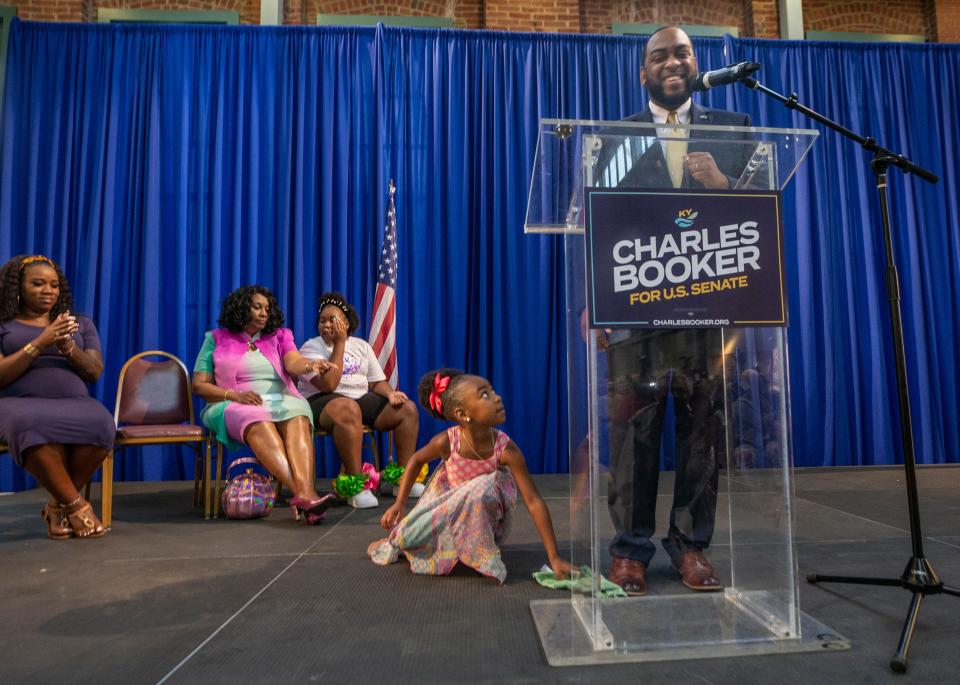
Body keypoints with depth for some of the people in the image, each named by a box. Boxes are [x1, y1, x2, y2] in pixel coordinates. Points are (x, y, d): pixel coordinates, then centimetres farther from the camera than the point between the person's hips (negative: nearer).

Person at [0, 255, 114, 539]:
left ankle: (58, 505, -14)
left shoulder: (81, 323, 20)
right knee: (33, 427, -40)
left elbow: (95, 372, 9)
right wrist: (39, 344, -13)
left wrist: (68, 348, -11)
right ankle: (77, 506, -27)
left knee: (101, 425, -35)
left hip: (74, 404, 2)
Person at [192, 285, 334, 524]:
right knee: (260, 424, -37)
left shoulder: (279, 336, 19)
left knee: (298, 420, -33)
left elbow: (293, 363, -2)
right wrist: (235, 395, -11)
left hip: (281, 402, 2)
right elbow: (199, 385, 7)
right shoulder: (217, 339, 14)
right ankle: (303, 493, -52)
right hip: (235, 406, -2)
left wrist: (311, 365, -28)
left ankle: (306, 493, -53)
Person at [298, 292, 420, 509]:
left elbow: (377, 382, 16)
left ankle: (403, 477, -4)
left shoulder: (361, 346, 15)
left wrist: (391, 393, -8)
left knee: (408, 408, -11)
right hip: (321, 402, -6)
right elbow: (328, 385, -19)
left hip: (362, 398, 6)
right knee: (349, 409, -41)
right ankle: (354, 483, -35)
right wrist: (339, 343, -14)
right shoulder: (311, 347, -3)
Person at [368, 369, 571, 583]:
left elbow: (534, 502, -30)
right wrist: (399, 504, -10)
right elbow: (416, 460, -6)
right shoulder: (446, 442, -30)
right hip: (447, 500, 2)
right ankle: (398, 539, 28)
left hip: (483, 513, -2)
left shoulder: (507, 449, -33)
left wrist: (554, 557, -32)